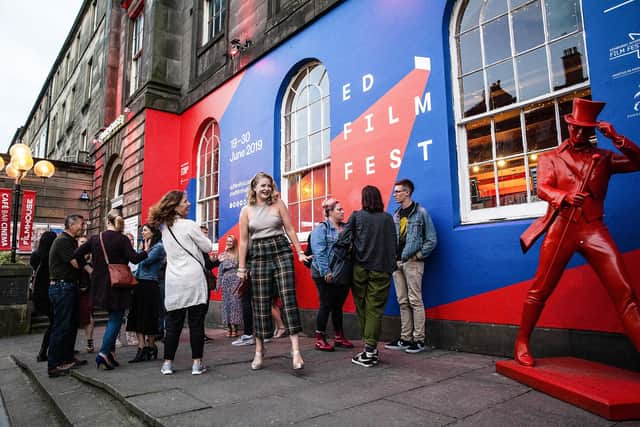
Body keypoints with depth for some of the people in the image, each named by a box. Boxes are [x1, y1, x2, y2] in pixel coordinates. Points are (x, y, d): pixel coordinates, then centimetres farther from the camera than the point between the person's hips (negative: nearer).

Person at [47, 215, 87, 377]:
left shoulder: (70, 241, 17)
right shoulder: (63, 241, -14)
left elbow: (78, 262, 13)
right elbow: (77, 264, -18)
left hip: (68, 287, 10)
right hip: (62, 287, -10)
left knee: (71, 325, 14)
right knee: (61, 326, -5)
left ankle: (67, 359, 24)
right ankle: (53, 366, 1)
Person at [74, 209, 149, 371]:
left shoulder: (95, 238, 4)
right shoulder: (122, 239, -11)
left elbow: (76, 255, 6)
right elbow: (135, 258, -17)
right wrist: (146, 251, -2)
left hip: (100, 284, 5)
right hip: (118, 285, -5)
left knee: (112, 318, 17)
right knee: (116, 318, 3)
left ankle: (110, 352, 16)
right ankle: (104, 353, -7)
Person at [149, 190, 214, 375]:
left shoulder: (164, 228, 12)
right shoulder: (189, 225, -8)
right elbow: (208, 247, 0)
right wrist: (198, 238, 17)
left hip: (173, 282, 6)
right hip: (193, 279, -6)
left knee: (173, 324, 11)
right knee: (196, 323, 1)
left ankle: (167, 363, 15)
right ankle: (197, 363, 5)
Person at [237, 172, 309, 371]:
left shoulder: (278, 204, 6)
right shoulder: (246, 210, 7)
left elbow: (290, 230, 6)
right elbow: (244, 241, 6)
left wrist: (300, 252, 1)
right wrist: (241, 267, 4)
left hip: (281, 252, -1)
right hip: (258, 256, 1)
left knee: (288, 298, -10)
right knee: (260, 304, 4)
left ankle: (295, 349, -9)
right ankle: (259, 351, 18)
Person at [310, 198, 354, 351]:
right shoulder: (321, 228, -6)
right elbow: (319, 252, -14)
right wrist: (326, 272, -20)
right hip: (326, 275, -5)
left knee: (338, 306, 13)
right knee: (326, 305, 0)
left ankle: (339, 337, 24)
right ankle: (320, 339, 11)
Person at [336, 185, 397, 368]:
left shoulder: (356, 216, 1)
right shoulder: (388, 218, 4)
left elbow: (343, 240, -6)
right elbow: (393, 243, 4)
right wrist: (391, 265, 11)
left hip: (360, 268, 0)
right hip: (381, 269, 0)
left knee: (362, 307, 12)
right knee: (375, 309, 1)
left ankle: (370, 347, 15)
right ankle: (370, 349, -4)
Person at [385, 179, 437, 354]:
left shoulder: (420, 212, -3)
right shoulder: (396, 215, 14)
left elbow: (432, 239, -5)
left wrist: (419, 255, -10)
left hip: (412, 262, -6)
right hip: (397, 262, 6)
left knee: (415, 301, -3)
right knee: (403, 302, 9)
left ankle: (418, 340, 5)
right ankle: (405, 338, 16)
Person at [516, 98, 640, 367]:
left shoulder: (604, 158, 17)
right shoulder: (550, 158, 10)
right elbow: (542, 188, -6)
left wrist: (617, 139, -5)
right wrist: (565, 197, -27)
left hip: (594, 229, 2)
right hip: (561, 228, -2)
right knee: (540, 290, 3)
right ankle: (522, 343, 17)